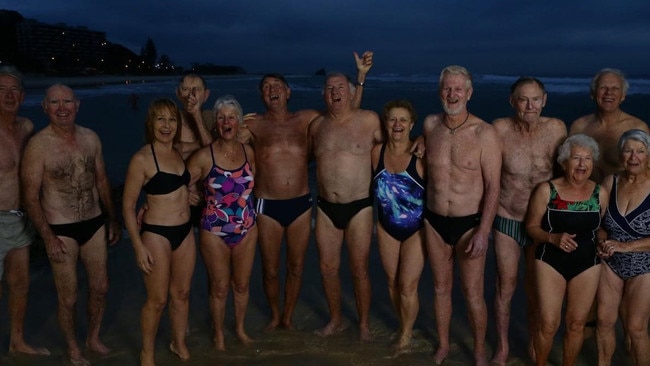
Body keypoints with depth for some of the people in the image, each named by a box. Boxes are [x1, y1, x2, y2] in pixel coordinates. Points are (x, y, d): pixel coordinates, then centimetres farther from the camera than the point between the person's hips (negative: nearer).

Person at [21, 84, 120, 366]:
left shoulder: (91, 138, 1)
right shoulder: (38, 145, -15)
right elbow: (30, 196, -12)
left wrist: (112, 218, 14)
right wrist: (48, 237, -15)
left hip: (94, 224, 5)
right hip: (61, 230, -5)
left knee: (100, 287, 16)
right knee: (68, 297, 8)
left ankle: (93, 339, 41)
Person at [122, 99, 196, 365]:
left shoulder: (179, 153, 3)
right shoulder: (142, 159, -15)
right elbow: (128, 205, -13)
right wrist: (138, 246, -14)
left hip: (185, 232, 6)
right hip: (156, 234, -6)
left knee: (182, 293, 18)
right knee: (158, 299, 7)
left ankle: (179, 343, 40)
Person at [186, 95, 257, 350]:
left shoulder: (248, 152, -3)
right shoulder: (204, 156, -15)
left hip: (247, 230, 3)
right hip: (214, 232, -3)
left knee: (242, 284, 18)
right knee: (219, 288, 12)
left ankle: (240, 328, 42)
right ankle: (218, 334, 35)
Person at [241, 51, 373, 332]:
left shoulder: (307, 119, 4)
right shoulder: (253, 125, 0)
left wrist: (361, 76, 2)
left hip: (301, 205, 1)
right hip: (268, 206, -1)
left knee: (296, 267, 13)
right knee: (270, 270, 11)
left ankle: (288, 317, 34)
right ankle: (274, 316, 37)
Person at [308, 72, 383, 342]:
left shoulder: (369, 120, -6)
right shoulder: (317, 125, 5)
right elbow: (308, 156, 20)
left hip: (359, 207, -3)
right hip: (326, 207, 3)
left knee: (359, 269, 5)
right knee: (327, 267, 10)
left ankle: (364, 323, 25)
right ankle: (336, 320, 31)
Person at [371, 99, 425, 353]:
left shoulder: (421, 154, -18)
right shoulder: (377, 152, -6)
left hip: (416, 229, -4)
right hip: (387, 228, 4)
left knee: (408, 285, -2)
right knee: (392, 282, 14)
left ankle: (406, 334, 23)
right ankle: (405, 328, 37)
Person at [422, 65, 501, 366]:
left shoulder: (484, 133, -13)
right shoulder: (430, 125, 0)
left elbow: (493, 187, -13)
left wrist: (483, 232, -18)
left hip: (469, 223, -4)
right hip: (434, 221, 4)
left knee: (473, 294, 5)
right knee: (441, 287, 16)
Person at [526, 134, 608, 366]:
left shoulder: (600, 194, -3)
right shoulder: (546, 190, -12)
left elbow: (600, 227, 10)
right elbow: (531, 227, -6)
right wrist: (553, 238, -22)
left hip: (587, 264, 3)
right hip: (550, 261, -2)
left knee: (577, 323, 13)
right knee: (548, 323, -1)